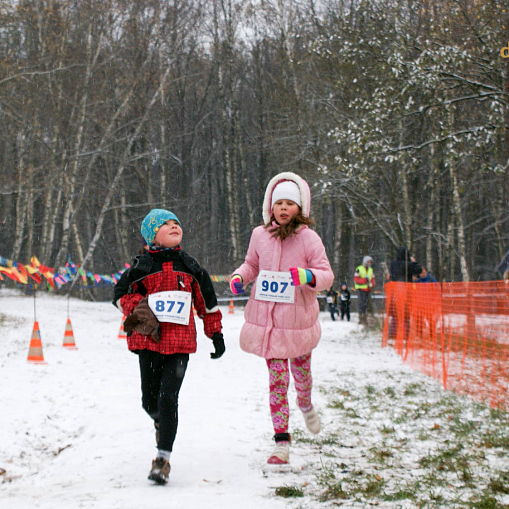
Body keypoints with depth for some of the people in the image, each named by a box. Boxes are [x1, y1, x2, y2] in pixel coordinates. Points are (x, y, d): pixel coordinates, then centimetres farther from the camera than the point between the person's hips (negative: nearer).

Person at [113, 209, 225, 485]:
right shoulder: (142, 267, 1)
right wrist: (138, 309, -9)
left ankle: (163, 457, -6)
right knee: (150, 400, 8)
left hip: (180, 342, 0)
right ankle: (160, 421, 44)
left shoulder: (189, 266, 9)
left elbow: (207, 301, 17)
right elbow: (121, 293, 10)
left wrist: (215, 333, 17)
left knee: (169, 399, -12)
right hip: (149, 340, 0)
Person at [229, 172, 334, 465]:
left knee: (301, 372, 15)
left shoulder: (308, 238, -6)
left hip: (298, 320, -1)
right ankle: (282, 441, 3)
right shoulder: (260, 235, 2)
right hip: (267, 320, 1)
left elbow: (327, 275, -6)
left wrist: (308, 276, -26)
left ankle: (306, 404, 51)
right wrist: (239, 277, -1)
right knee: (277, 379, -2)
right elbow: (252, 264, 19)